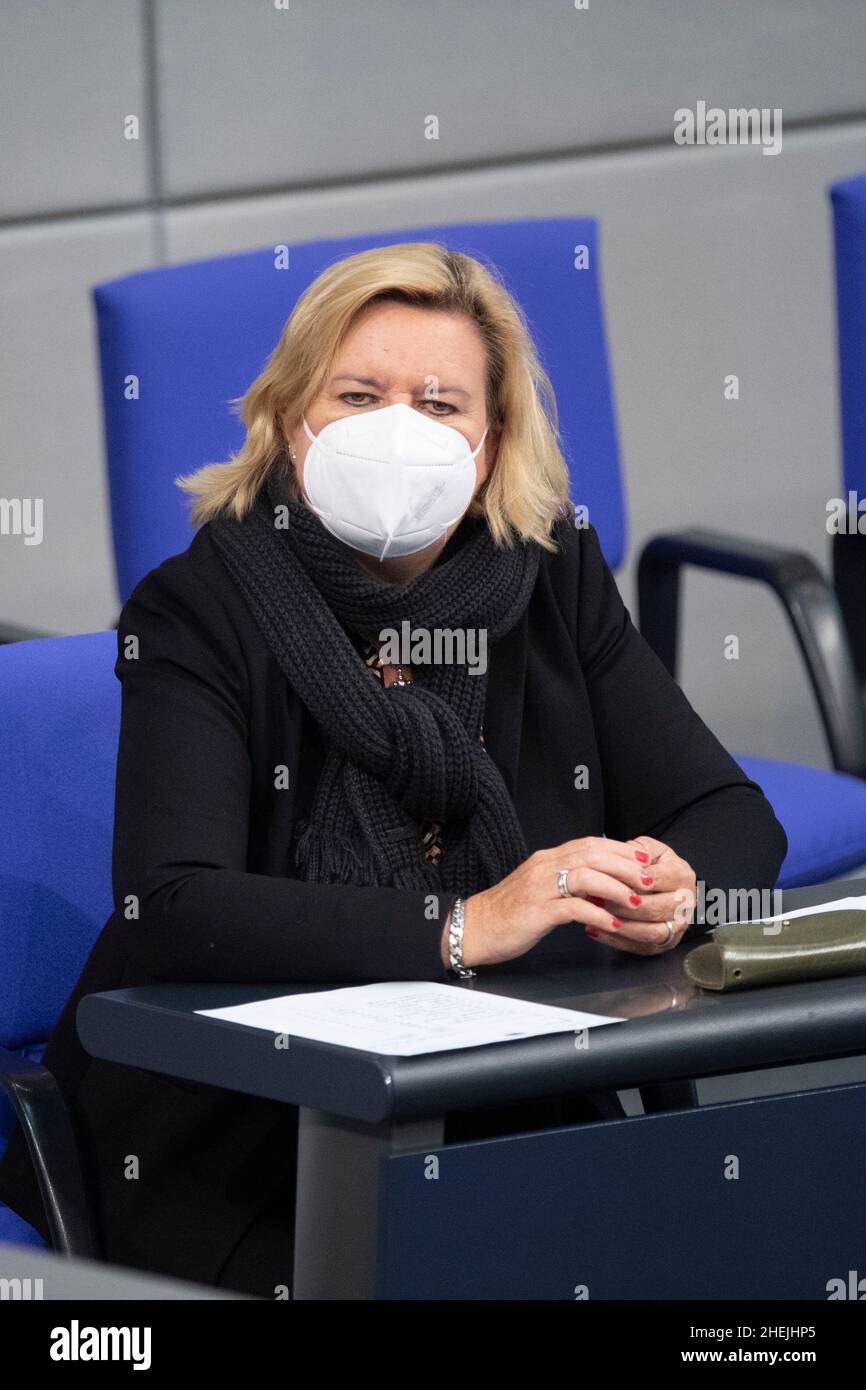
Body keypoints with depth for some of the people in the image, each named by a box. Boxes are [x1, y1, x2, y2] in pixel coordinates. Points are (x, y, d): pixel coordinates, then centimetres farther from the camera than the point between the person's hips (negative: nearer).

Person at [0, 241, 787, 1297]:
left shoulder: (555, 580, 4)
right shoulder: (200, 610, -8)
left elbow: (736, 818, 5)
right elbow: (171, 910, -21)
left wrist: (671, 891, -20)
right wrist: (461, 927, -29)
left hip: (504, 1133, 4)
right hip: (237, 1161, -3)